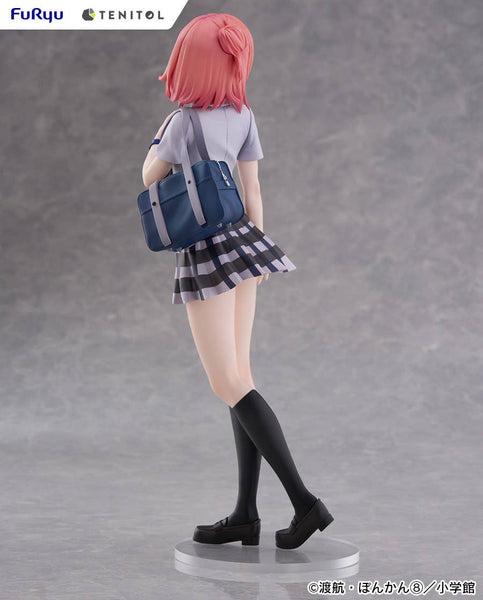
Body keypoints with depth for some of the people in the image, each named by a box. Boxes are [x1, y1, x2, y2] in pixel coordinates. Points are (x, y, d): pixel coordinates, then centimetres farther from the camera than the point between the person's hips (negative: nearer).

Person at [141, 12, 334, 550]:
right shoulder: (241, 116, 4)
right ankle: (245, 514, 8)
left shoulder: (183, 122, -15)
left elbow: (150, 177, 1)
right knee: (238, 377, 7)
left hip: (207, 255, -7)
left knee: (228, 384, -6)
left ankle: (304, 501, -11)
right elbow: (252, 188, 10)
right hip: (243, 244, 7)